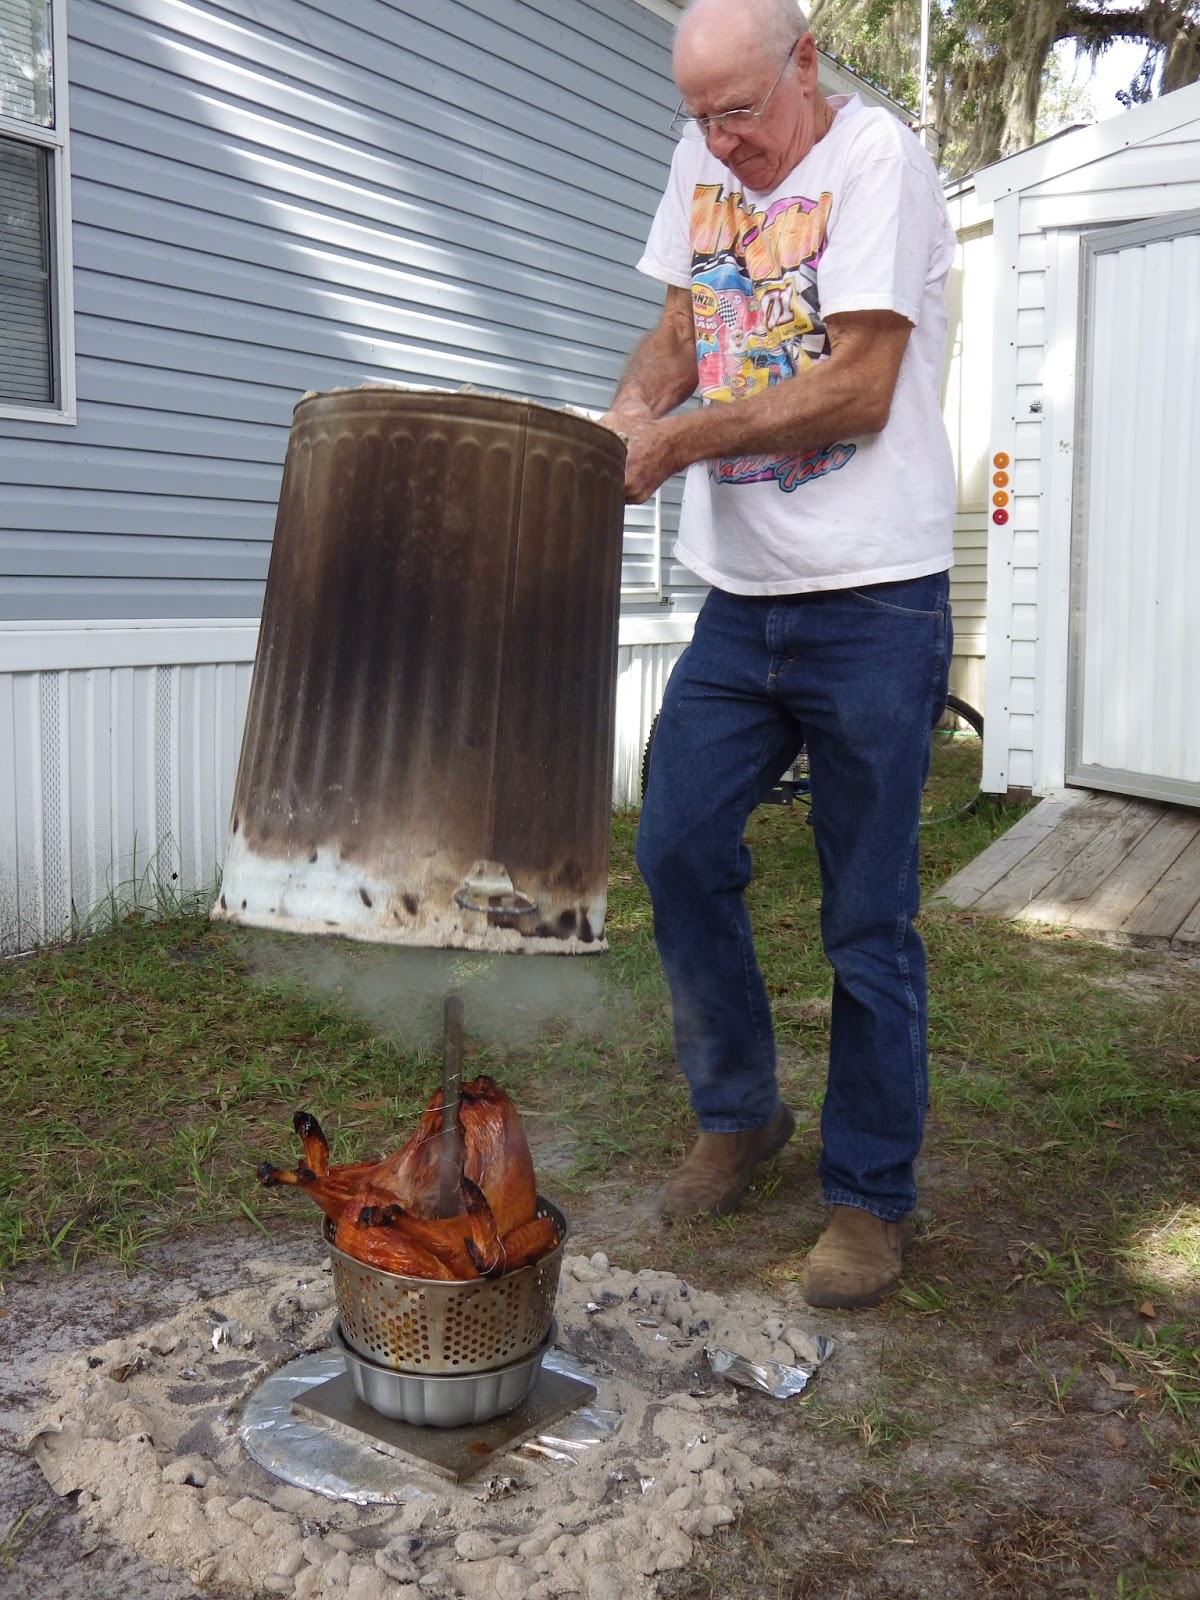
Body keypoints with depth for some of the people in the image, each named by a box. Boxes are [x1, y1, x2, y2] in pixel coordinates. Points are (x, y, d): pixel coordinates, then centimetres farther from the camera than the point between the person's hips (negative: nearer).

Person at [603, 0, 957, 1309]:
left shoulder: (876, 158, -7)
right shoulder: (700, 163, 14)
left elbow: (857, 389, -16)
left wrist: (679, 440, -15)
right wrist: (630, 416, -1)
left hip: (872, 603, -6)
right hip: (739, 599, 7)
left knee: (868, 919, 1)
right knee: (676, 851, 5)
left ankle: (870, 1196, 17)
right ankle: (738, 1113, 28)